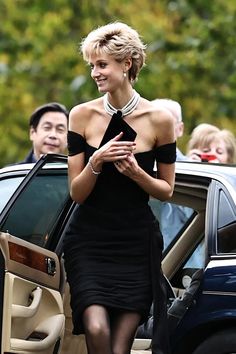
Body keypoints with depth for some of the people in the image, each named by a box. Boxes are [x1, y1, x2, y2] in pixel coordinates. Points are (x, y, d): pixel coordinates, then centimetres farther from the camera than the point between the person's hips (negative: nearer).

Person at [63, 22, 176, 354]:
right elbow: (76, 193, -1)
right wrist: (96, 161, -20)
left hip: (137, 243, 0)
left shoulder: (159, 119, -2)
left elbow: (166, 190, 6)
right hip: (89, 240, 0)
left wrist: (136, 172, -14)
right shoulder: (83, 115, 0)